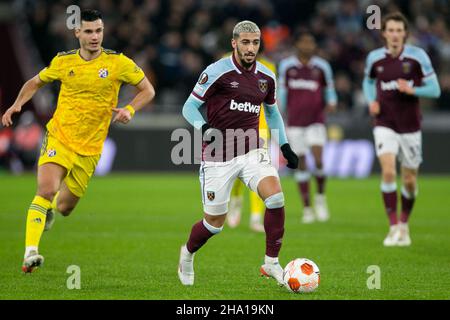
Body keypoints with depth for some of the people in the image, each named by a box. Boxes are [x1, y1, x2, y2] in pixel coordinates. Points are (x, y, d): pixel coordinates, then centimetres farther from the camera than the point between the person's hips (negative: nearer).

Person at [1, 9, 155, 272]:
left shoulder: (118, 63, -5)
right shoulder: (63, 61, 1)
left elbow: (147, 90, 3)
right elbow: (36, 82, 18)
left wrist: (130, 110, -16)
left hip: (89, 148, 1)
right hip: (59, 138, -1)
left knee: (64, 208, 11)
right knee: (46, 190, -25)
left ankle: (50, 209, 50)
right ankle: (30, 253, -27)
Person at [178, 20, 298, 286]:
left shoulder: (266, 77, 6)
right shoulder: (217, 72, -10)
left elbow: (272, 112, 23)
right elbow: (190, 107, -4)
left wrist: (285, 147, 18)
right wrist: (204, 128, -23)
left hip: (252, 151, 4)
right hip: (218, 157, -4)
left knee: (275, 197, -22)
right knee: (215, 222, 3)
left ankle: (272, 263, -9)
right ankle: (188, 254, 36)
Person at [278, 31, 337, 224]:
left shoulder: (321, 66, 2)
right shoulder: (286, 66, 3)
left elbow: (330, 90, 9)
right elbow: (281, 92, 9)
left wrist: (331, 104, -12)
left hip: (316, 121, -1)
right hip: (295, 122, 1)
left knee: (318, 161, -15)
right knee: (301, 163, 1)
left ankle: (321, 197, 10)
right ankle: (307, 208, 9)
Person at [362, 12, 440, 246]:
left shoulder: (417, 56, -7)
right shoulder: (374, 58, 0)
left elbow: (434, 89, -5)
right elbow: (368, 81, 21)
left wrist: (412, 90, -22)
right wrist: (371, 101, 2)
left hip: (410, 127, 0)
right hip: (385, 126, 0)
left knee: (410, 181, 7)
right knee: (388, 172, -20)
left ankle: (404, 225, 30)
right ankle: (393, 227, -15)